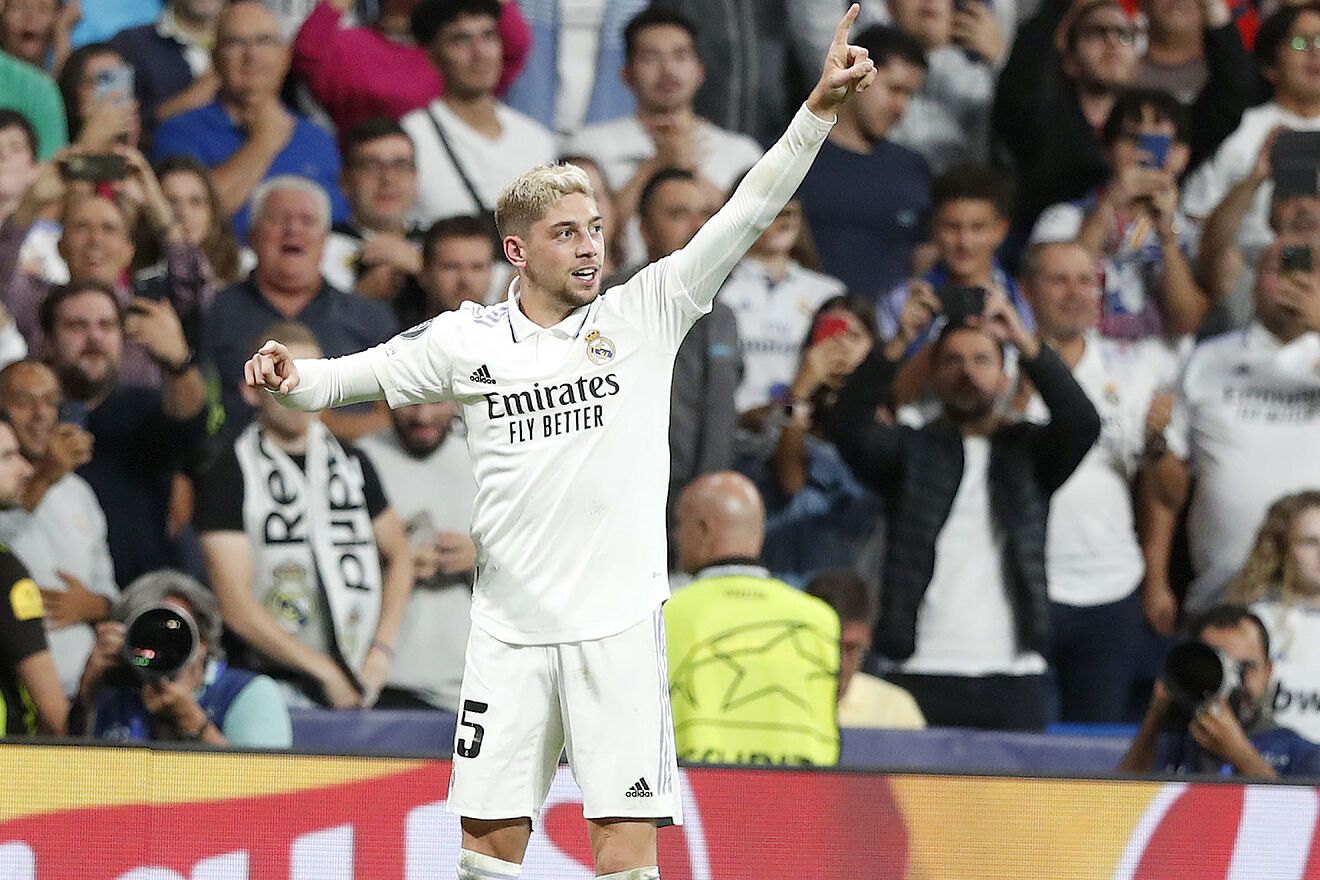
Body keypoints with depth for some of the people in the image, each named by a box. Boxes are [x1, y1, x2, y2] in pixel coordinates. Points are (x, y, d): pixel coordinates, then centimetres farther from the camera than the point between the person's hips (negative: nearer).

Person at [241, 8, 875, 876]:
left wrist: (821, 107, -12)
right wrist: (290, 376, -14)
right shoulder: (467, 340, 6)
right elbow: (356, 374, 8)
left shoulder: (644, 315, 3)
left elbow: (748, 213, -3)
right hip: (511, 629, 2)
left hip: (619, 621, -1)